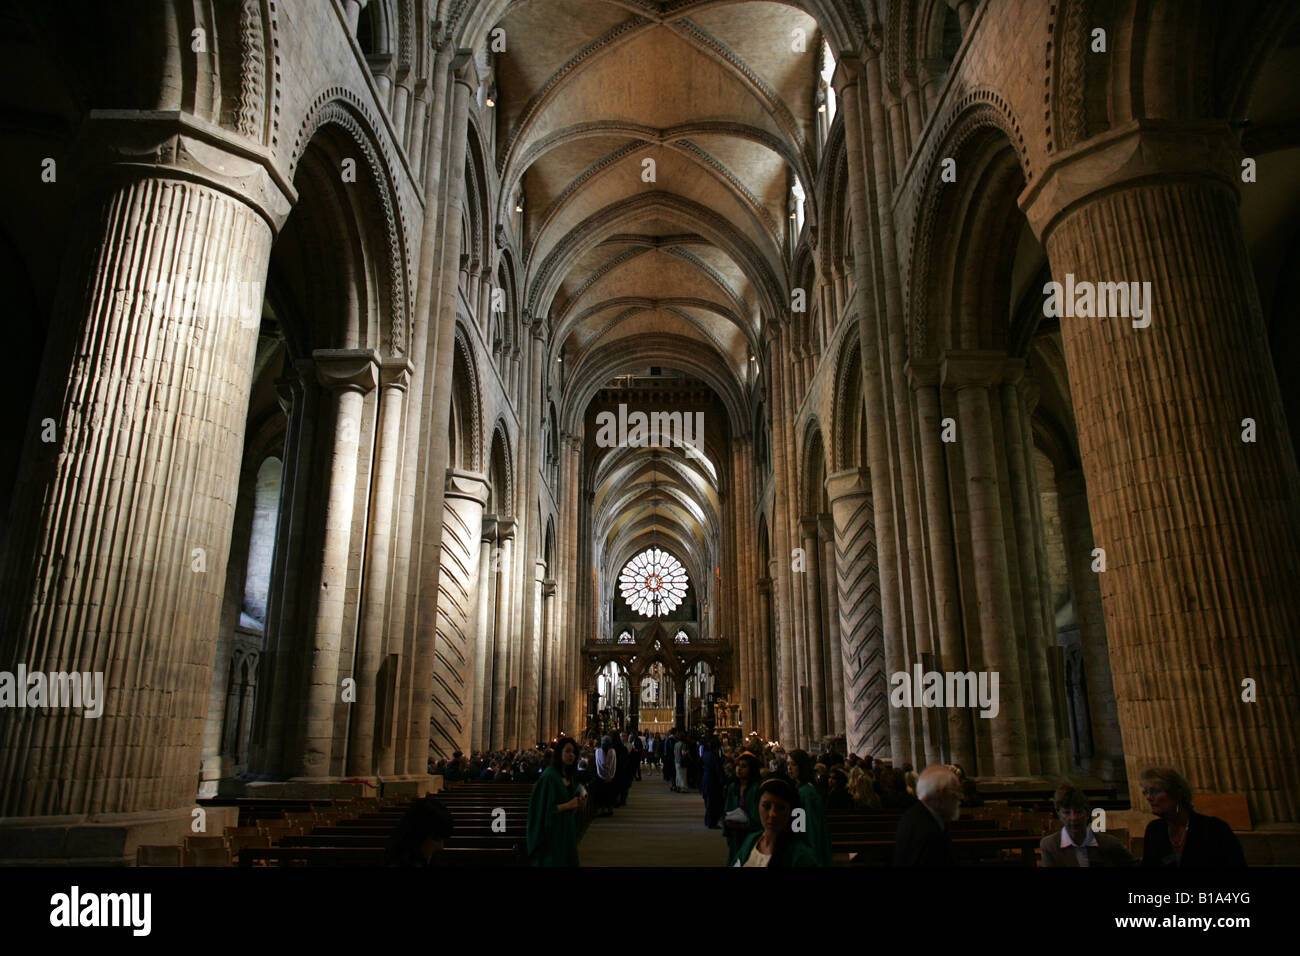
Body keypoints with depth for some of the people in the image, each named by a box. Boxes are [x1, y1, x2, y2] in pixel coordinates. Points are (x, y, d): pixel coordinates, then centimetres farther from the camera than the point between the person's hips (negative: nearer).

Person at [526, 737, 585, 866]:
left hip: (568, 829, 8)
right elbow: (544, 808, -19)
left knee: (568, 861, 11)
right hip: (553, 832, -8)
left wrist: (579, 804, -2)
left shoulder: (569, 776, 9)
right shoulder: (549, 776, -16)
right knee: (554, 862, -1)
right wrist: (567, 805, -21)